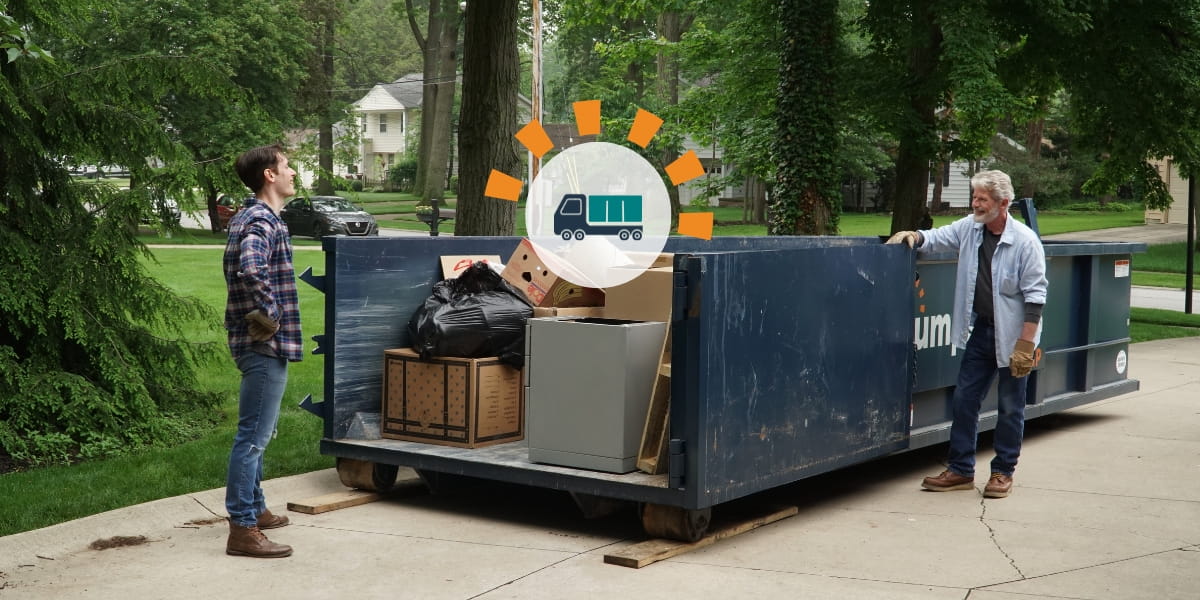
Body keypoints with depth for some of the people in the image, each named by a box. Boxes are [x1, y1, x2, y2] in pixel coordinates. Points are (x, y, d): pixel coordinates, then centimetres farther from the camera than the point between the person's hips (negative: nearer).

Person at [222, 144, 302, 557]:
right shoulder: (263, 222, -17)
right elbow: (251, 269, -37)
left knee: (257, 434, 20)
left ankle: (255, 510, 33)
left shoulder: (247, 217, 15)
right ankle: (243, 530, -4)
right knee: (253, 436, -7)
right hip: (265, 344, -11)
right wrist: (269, 312, -24)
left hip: (258, 342, 11)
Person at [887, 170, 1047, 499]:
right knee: (964, 400, 7)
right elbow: (936, 239, 16)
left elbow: (1035, 297, -15)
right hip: (980, 331, 6)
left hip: (1012, 335, -6)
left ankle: (1003, 472, 19)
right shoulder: (969, 229, 2)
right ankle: (960, 470, 16)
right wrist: (914, 236, -8)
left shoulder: (1025, 241, -15)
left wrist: (1025, 346, -18)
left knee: (1010, 407, 6)